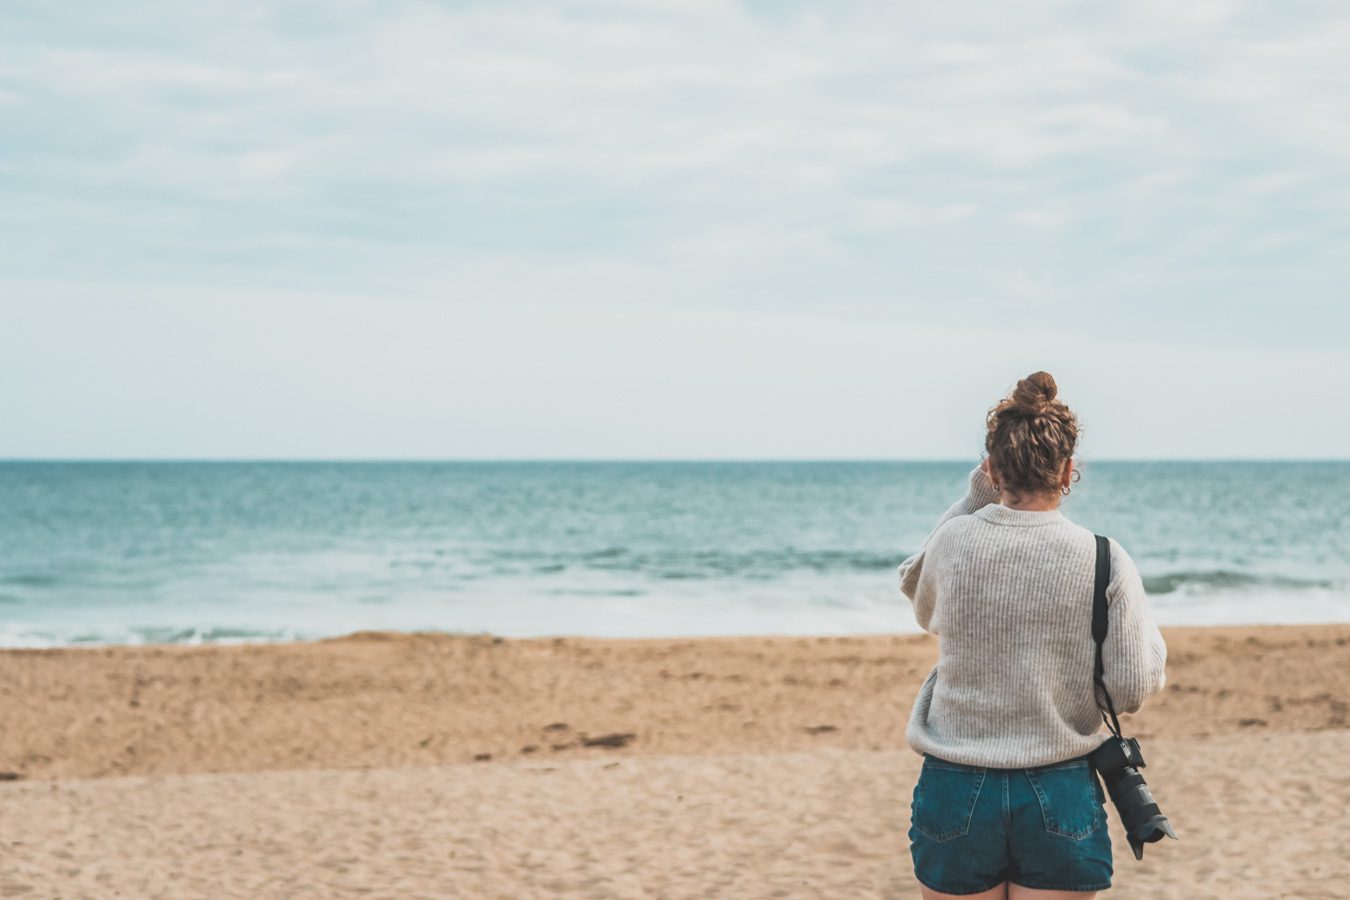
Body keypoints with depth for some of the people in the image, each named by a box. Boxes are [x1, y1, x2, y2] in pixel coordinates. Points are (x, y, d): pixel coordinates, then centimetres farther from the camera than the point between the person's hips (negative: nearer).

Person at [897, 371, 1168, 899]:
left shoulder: (952, 542, -5)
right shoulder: (1104, 561, -8)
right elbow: (1132, 691, -7)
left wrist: (977, 496, 15)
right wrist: (1151, 638, 14)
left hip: (956, 793, 1)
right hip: (1060, 797, -1)